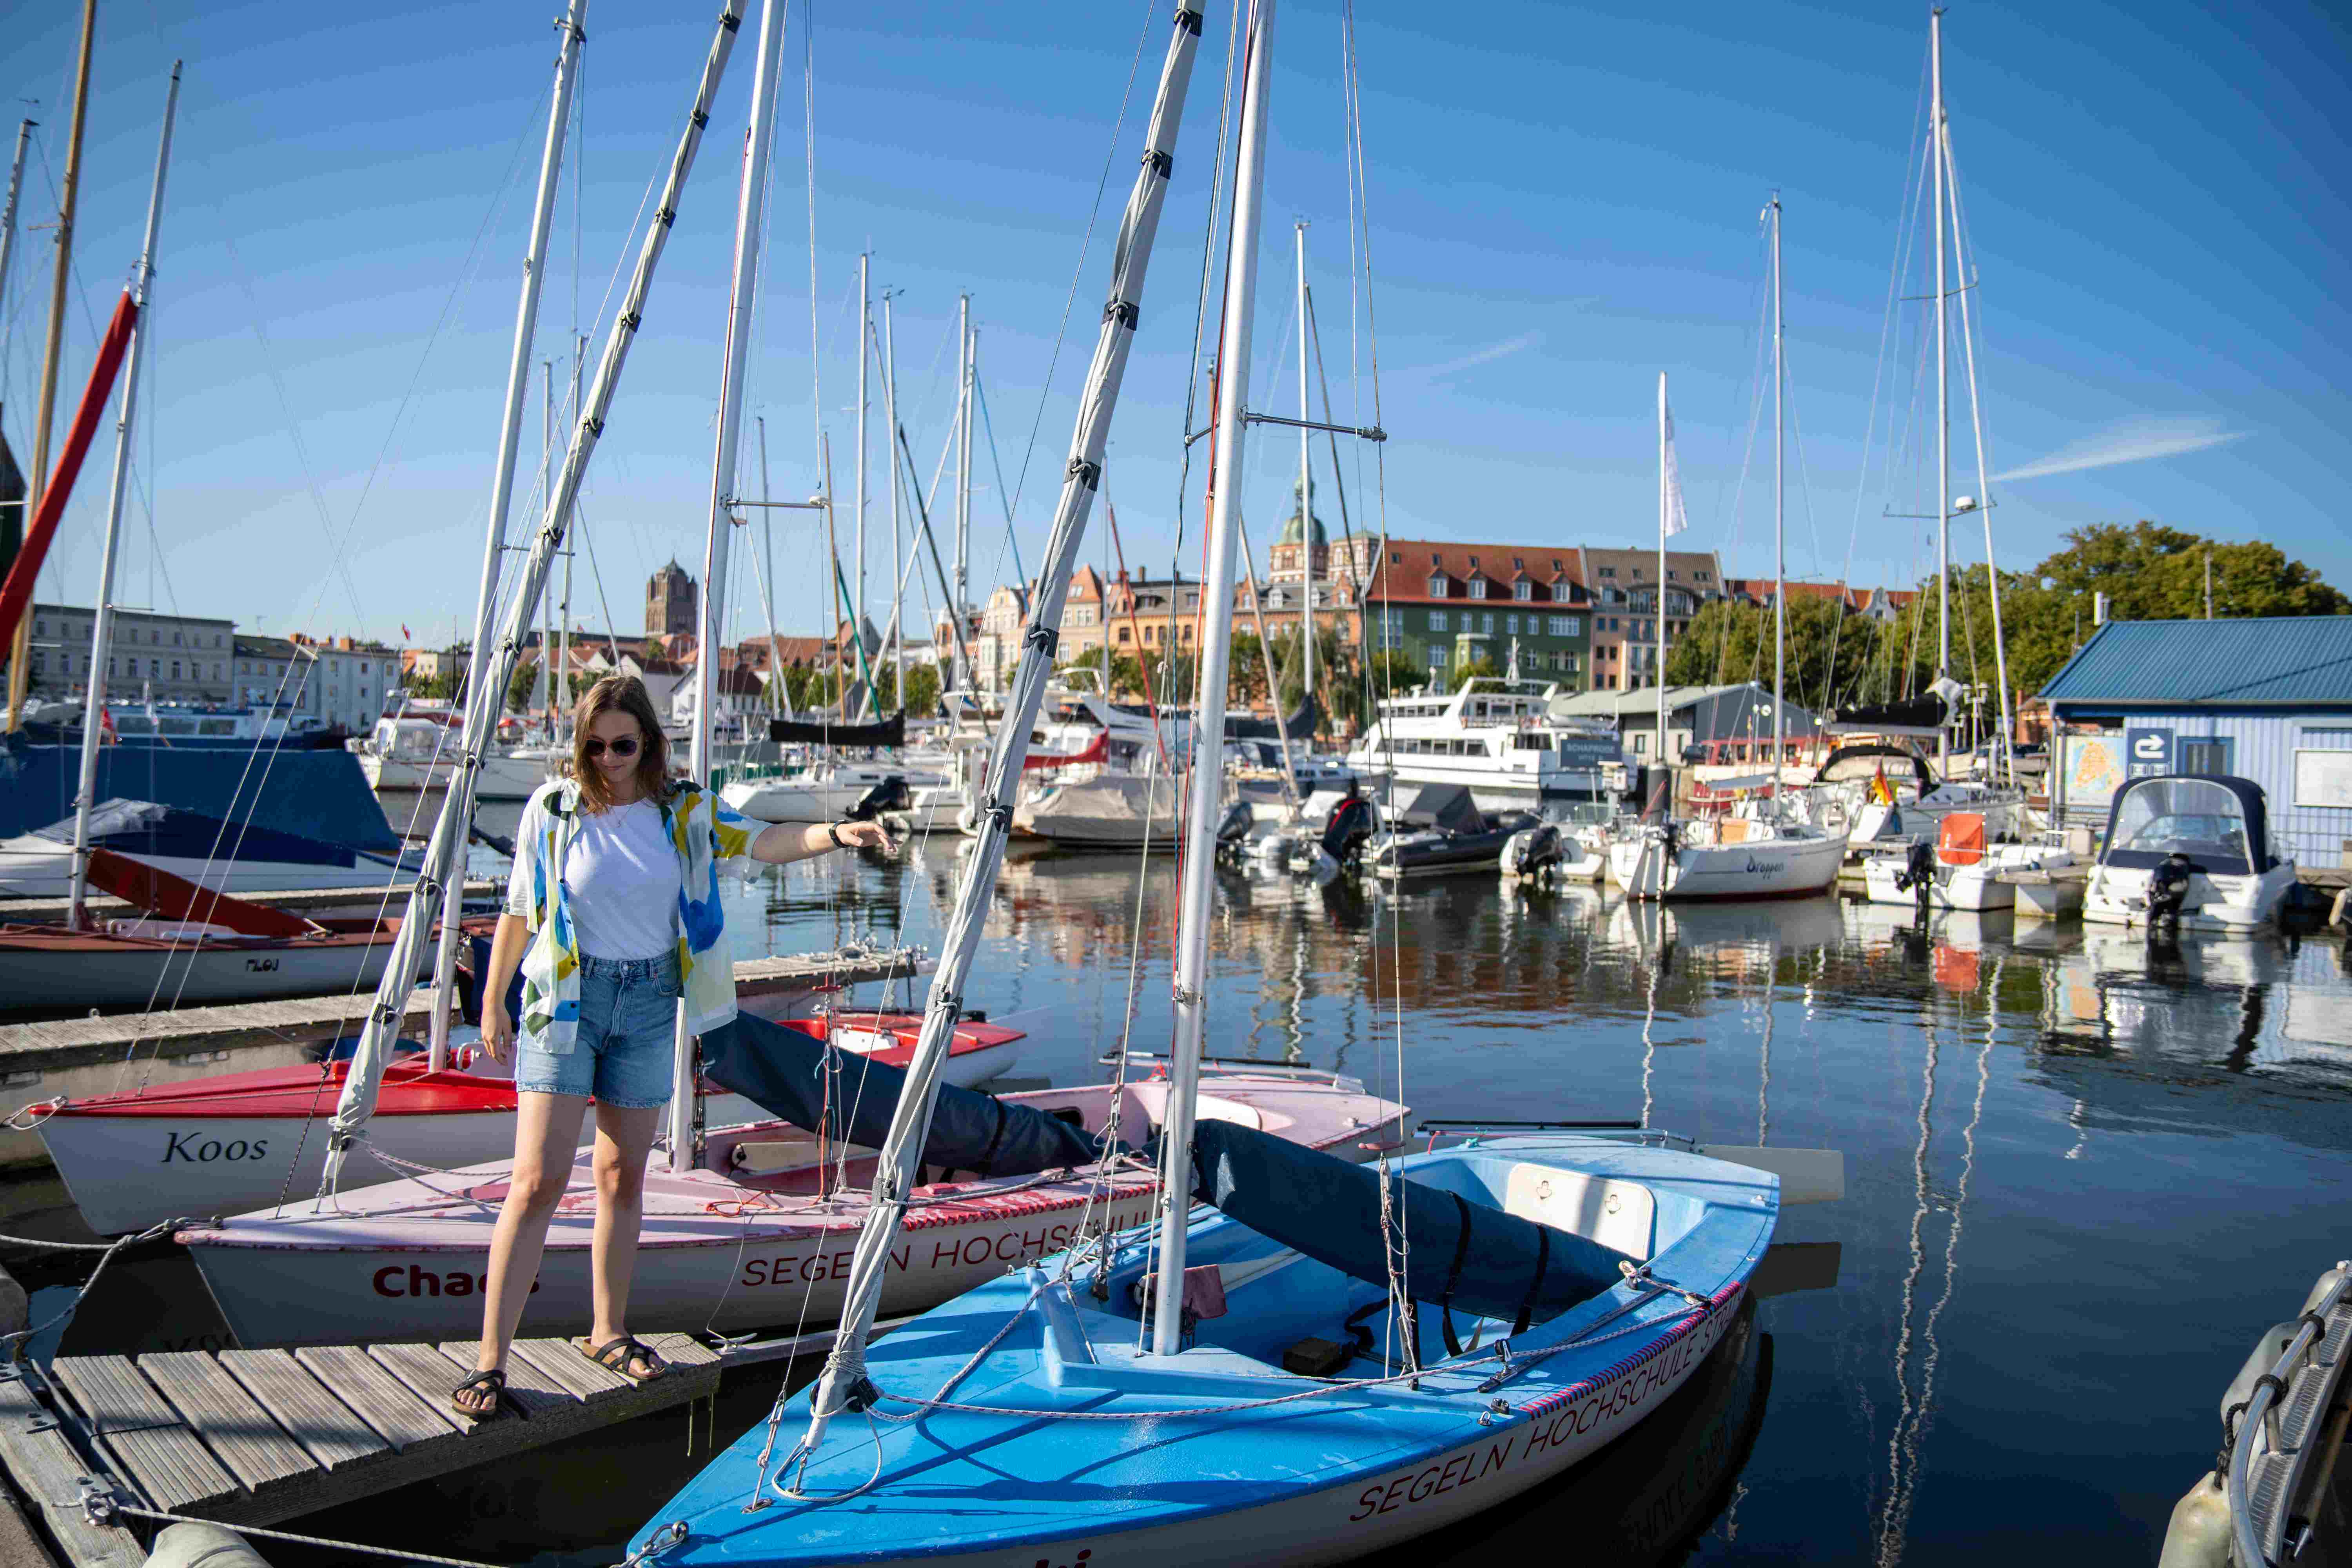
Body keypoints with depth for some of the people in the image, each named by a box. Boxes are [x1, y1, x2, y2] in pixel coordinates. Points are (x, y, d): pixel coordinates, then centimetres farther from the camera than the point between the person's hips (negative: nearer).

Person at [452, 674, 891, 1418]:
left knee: (624, 1176, 12)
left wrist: (834, 834, -25)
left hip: (649, 1002, 3)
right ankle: (489, 1361, -3)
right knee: (538, 1179, -9)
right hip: (566, 1000, -3)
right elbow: (519, 911, 4)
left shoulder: (684, 810, 1)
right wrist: (492, 1002, 8)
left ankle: (608, 1332, 28)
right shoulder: (553, 810, -3)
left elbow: (762, 842, -7)